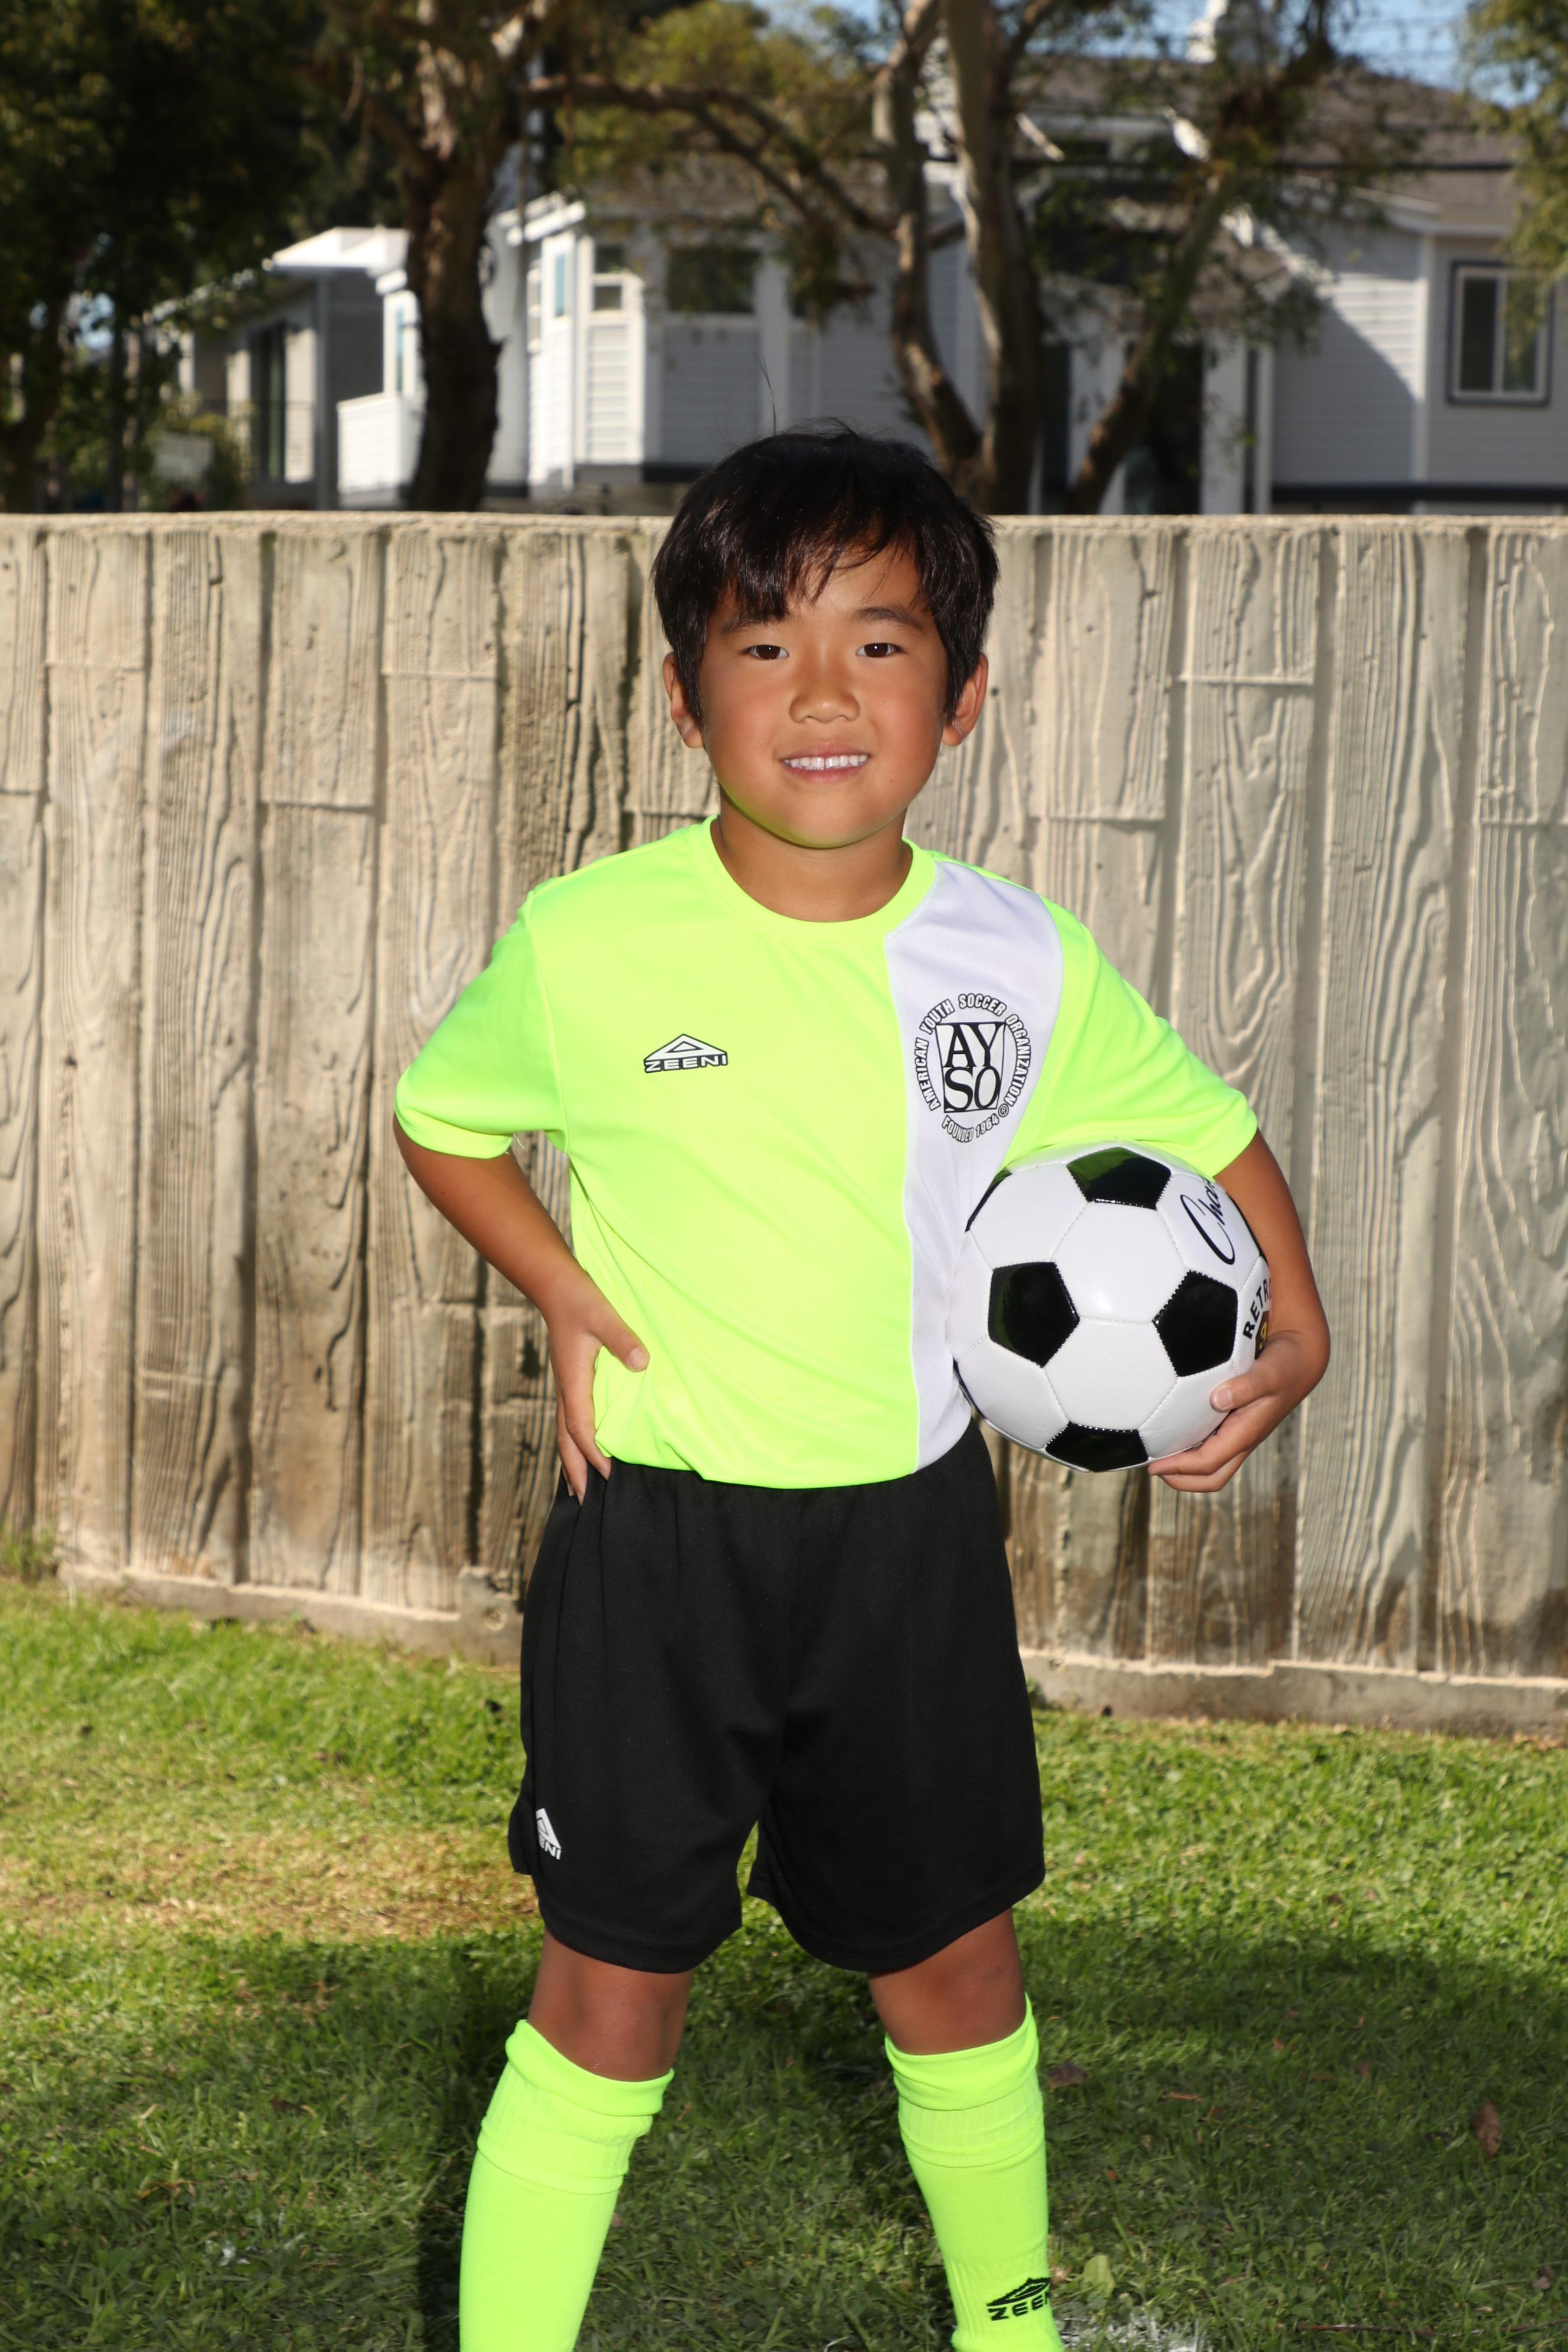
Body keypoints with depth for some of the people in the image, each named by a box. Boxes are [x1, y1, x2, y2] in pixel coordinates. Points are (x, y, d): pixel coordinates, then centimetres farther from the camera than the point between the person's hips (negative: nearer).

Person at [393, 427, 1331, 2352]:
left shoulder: (1024, 964, -6)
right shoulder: (588, 945, -13)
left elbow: (1207, 1131, 9)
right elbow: (441, 1121, 5)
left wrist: (1292, 1339, -5)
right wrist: (564, 1293, -8)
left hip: (909, 1528, 3)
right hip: (656, 1536, -2)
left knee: (954, 1958, 15)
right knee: (614, 1978, 1)